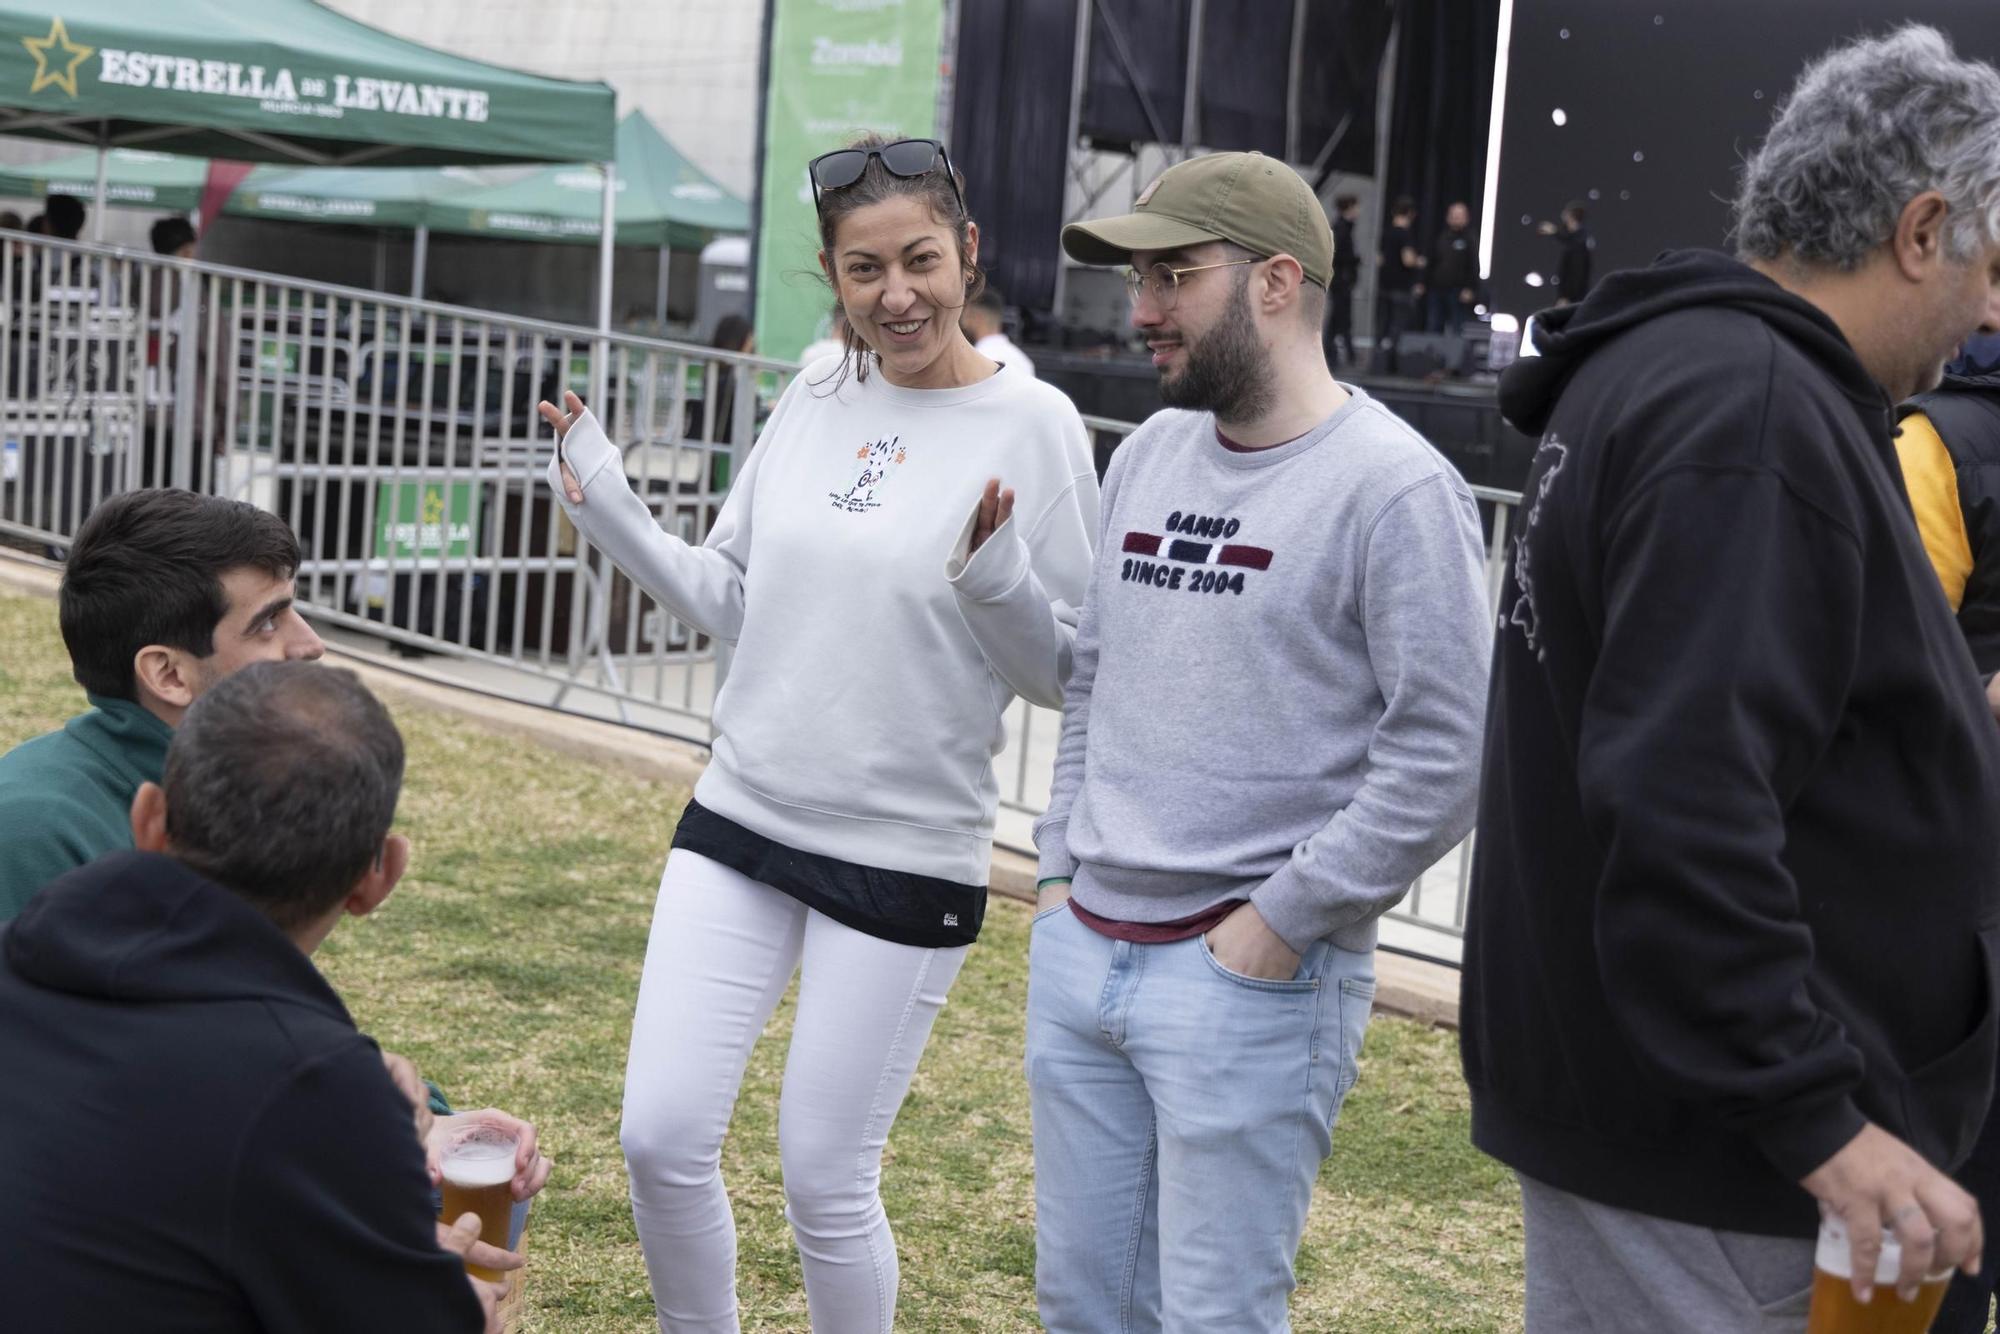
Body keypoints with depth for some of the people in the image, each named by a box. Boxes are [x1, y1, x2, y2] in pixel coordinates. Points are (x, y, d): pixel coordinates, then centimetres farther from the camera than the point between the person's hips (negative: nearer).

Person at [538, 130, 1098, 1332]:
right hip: (741, 823, 5)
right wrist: (610, 511, 1)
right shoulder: (819, 399, 4)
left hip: (908, 858, -5)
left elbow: (1064, 673, -8)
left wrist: (996, 578, -26)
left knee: (826, 1181, 4)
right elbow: (734, 601, 12)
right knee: (663, 1140, 5)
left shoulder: (1031, 426, -10)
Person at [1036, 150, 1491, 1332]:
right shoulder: (1149, 454, 11)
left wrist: (1281, 923, -15)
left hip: (1251, 980, -7)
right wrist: (1062, 869, 12)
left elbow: (1445, 758, -16)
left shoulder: (1393, 488, -13)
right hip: (1078, 953, 7)